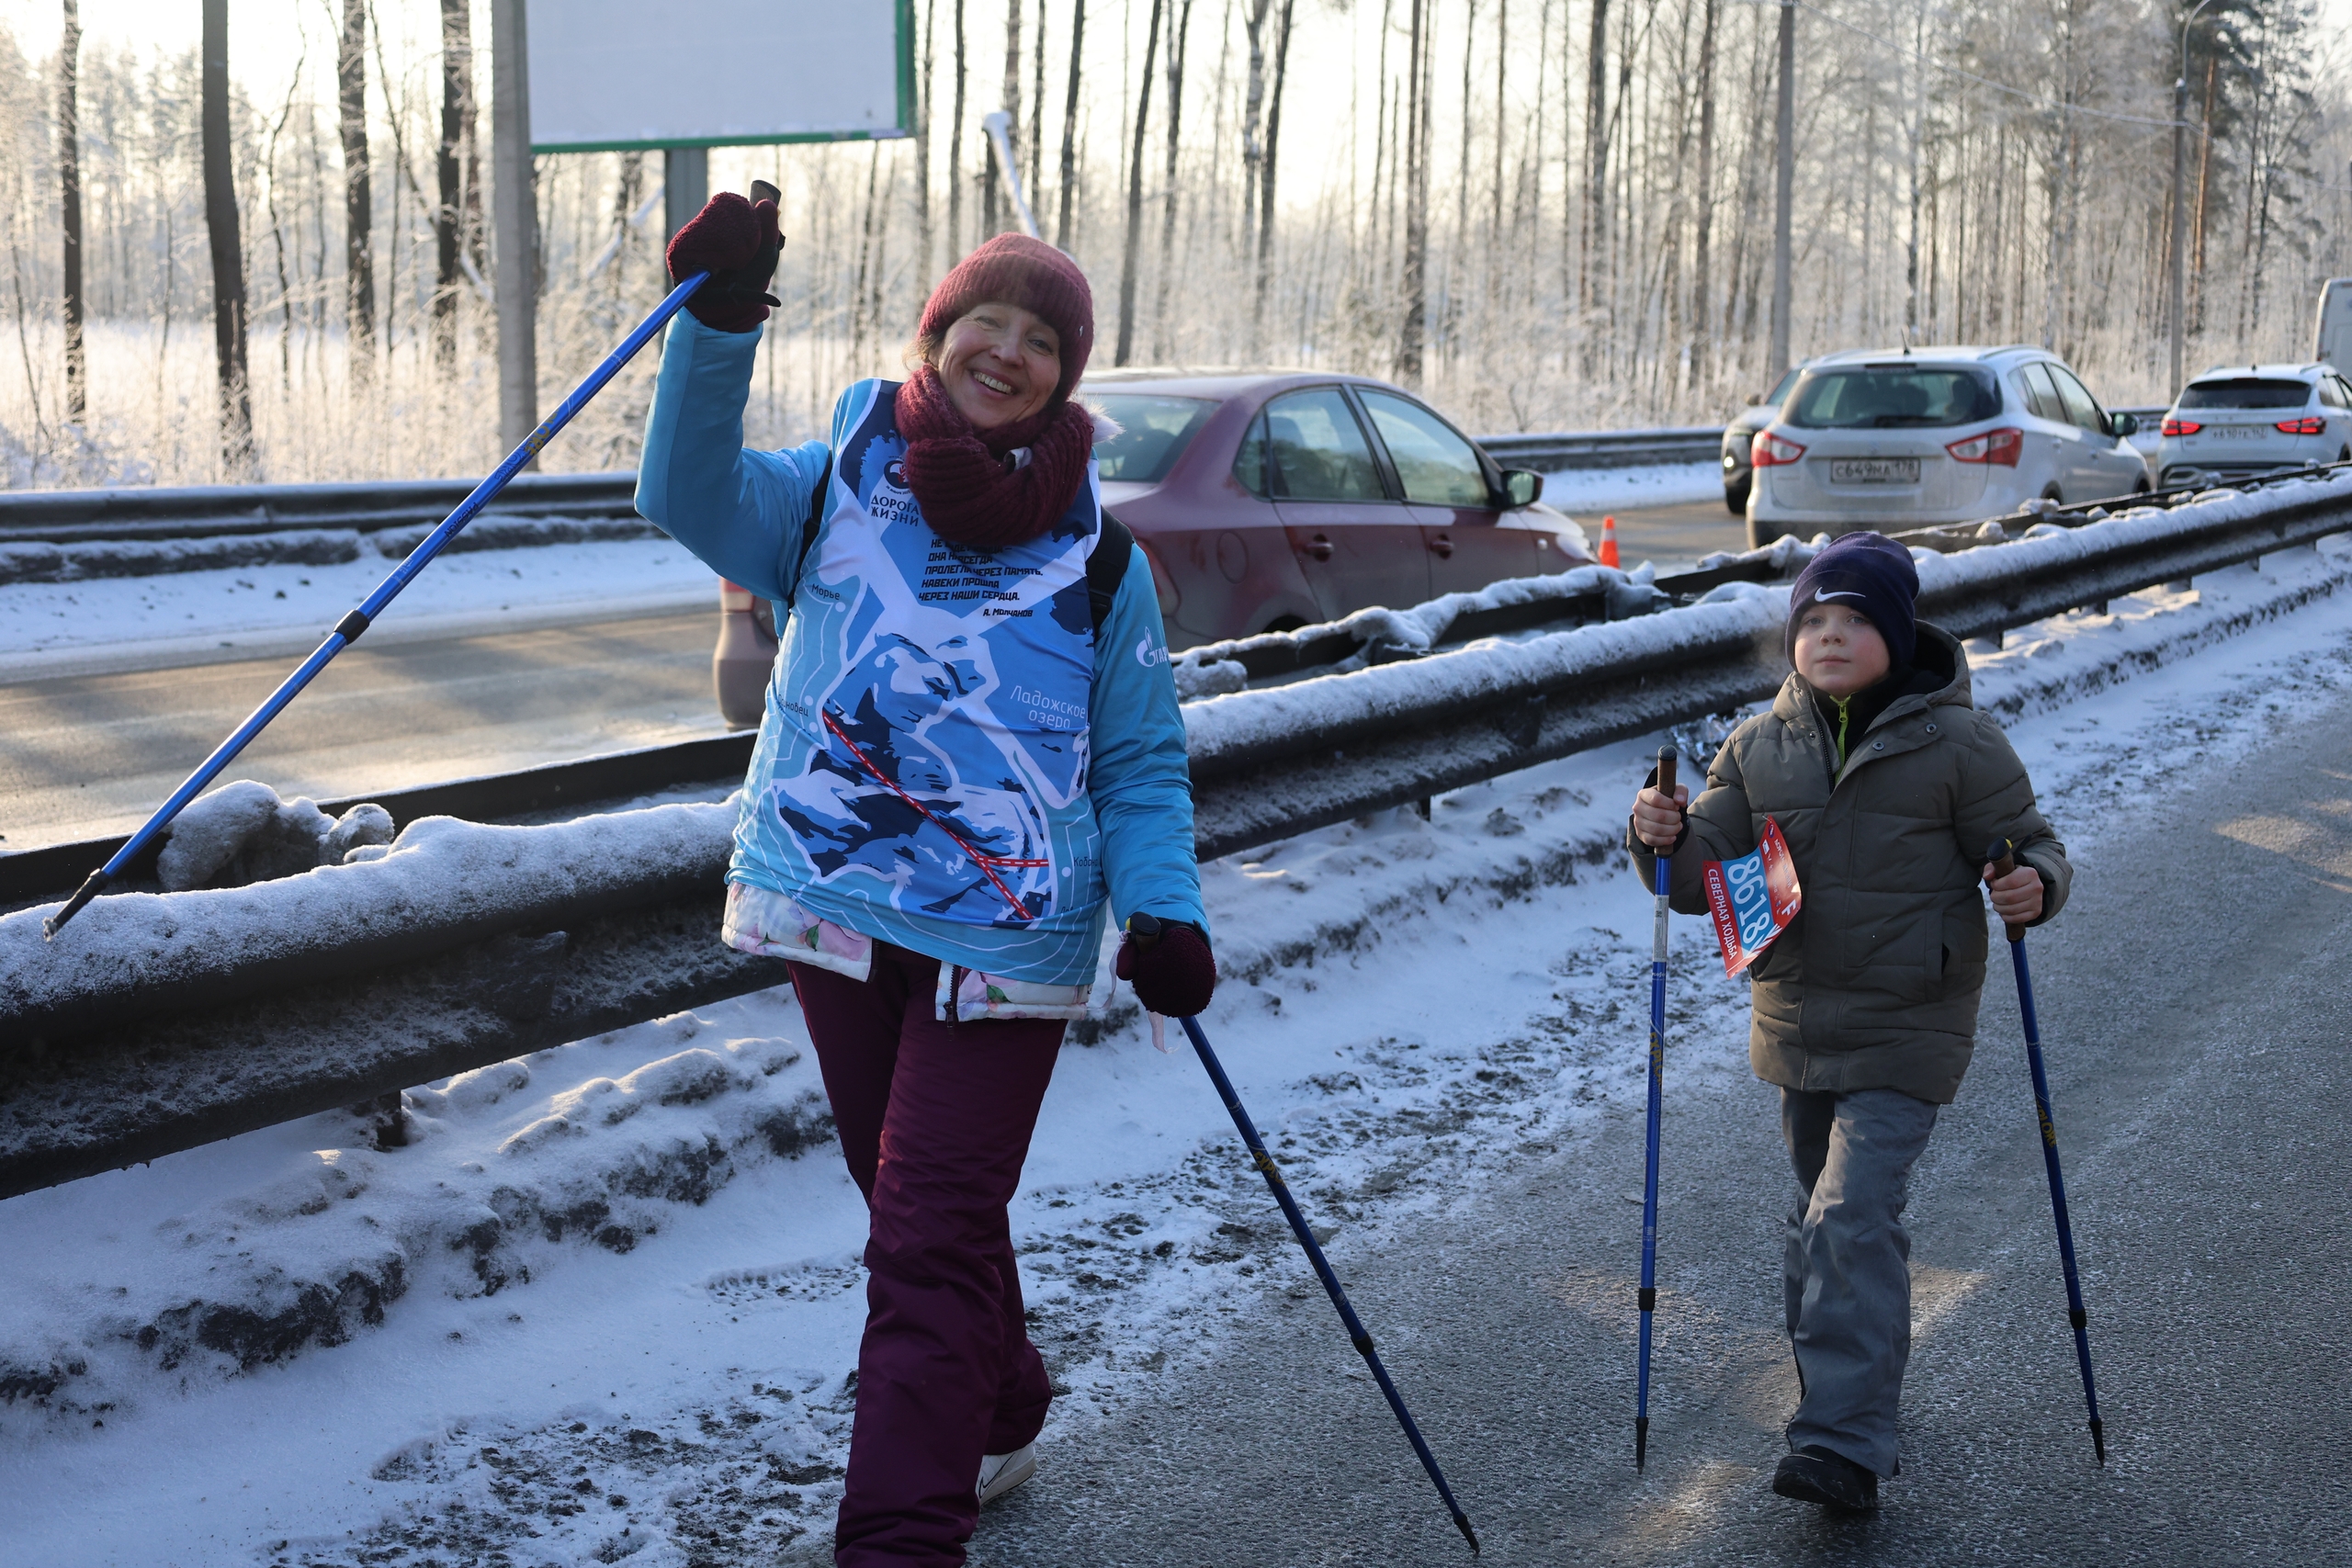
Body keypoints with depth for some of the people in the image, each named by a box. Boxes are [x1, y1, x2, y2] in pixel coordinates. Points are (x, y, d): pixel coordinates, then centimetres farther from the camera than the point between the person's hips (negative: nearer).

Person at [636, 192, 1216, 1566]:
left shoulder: (1099, 560, 3)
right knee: (907, 1193, 19)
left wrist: (1165, 911, -10)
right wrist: (718, 326, -28)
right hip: (834, 902, 3)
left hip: (1004, 938, -3)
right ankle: (999, 1420, 42)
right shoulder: (839, 489, 5)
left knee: (930, 1239, -9)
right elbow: (693, 496, -15)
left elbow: (1141, 766, 5)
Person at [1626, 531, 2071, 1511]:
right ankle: (1845, 1384, 38)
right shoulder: (1759, 748, 3)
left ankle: (1845, 1447, -15)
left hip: (1906, 1027, -5)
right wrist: (1667, 842, -19)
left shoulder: (1958, 744, -8)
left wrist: (2034, 887, -25)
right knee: (1824, 1215, 18)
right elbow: (1705, 882, 3)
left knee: (1853, 1217, -16)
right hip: (1796, 1026, 5)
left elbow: (2028, 844, -1)